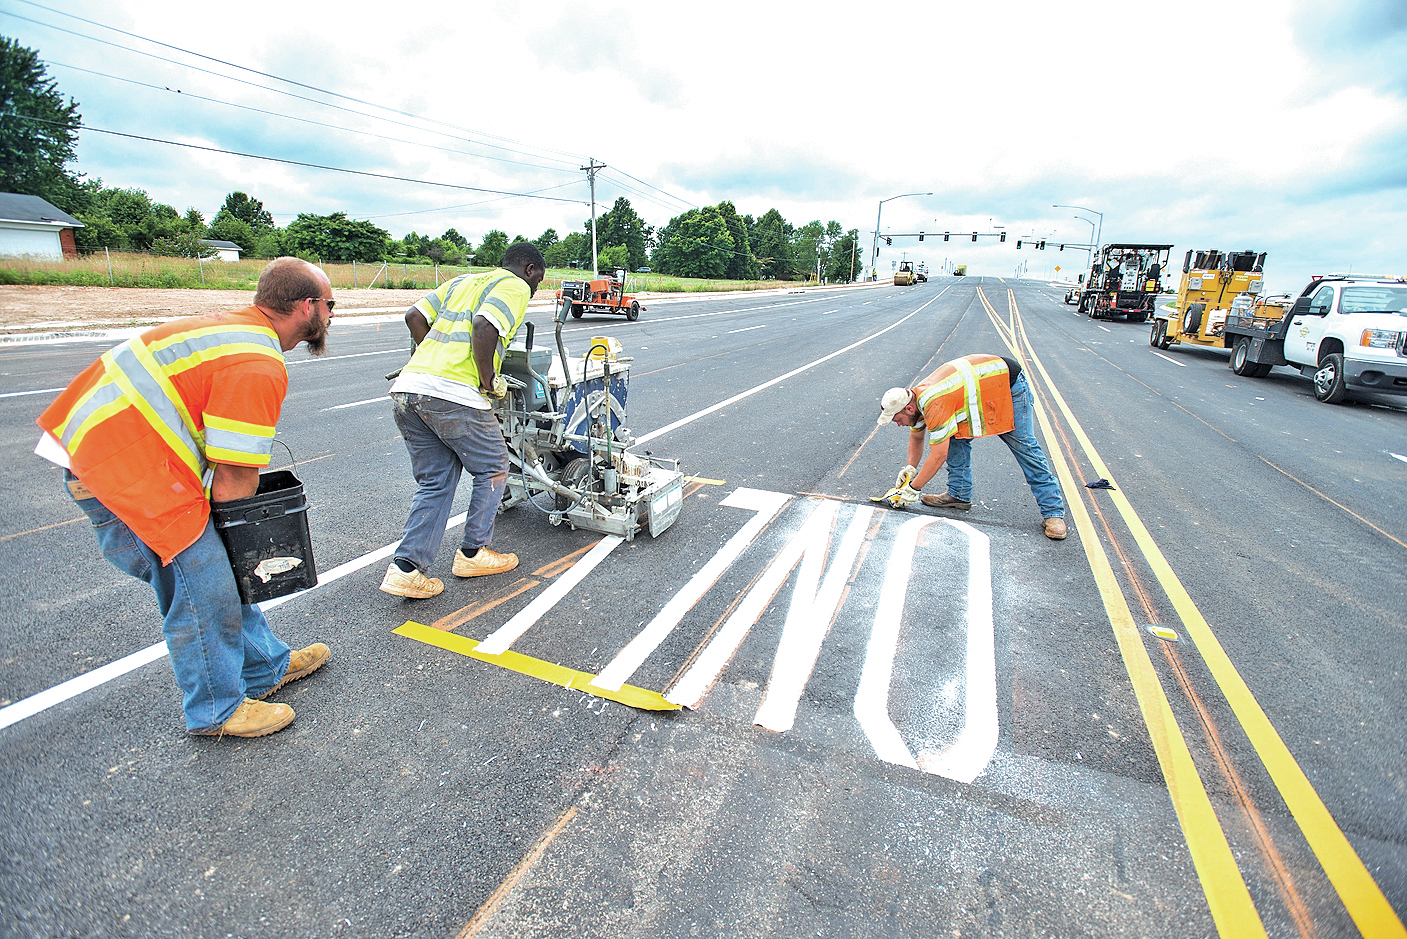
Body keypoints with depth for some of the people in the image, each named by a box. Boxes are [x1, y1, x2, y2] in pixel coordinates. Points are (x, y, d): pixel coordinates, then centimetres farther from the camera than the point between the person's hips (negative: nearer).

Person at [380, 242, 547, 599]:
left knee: (434, 482, 16)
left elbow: (414, 317, 18)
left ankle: (405, 568, 10)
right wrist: (490, 382, -7)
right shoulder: (515, 286, 4)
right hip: (454, 395, -8)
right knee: (492, 470, 13)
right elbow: (484, 325, -16)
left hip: (407, 386, 8)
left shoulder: (461, 281, 28)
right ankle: (472, 553, 22)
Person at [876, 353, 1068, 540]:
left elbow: (938, 456, -30)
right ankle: (959, 495, 9)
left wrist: (913, 488, -21)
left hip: (1009, 385, -9)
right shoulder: (915, 398, -6)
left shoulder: (935, 405, -35)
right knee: (957, 438, 0)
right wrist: (910, 469, 3)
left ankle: (1053, 512, -1)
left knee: (1025, 447, -8)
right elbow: (916, 437, 13)